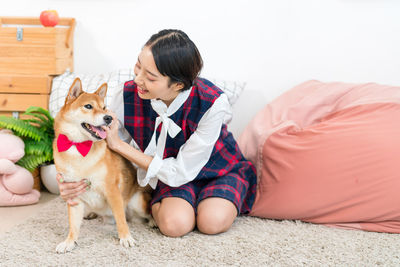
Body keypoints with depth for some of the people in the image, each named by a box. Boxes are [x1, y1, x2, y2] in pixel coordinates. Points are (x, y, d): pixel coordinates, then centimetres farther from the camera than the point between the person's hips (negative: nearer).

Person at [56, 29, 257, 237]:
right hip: (168, 172, 1)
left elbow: (181, 172, -27)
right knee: (174, 224, -28)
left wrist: (119, 145, -29)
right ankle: (155, 204, 4)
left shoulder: (212, 104, -34)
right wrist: (69, 179, -31)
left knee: (212, 222, -28)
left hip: (217, 169, 0)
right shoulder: (130, 95, -24)